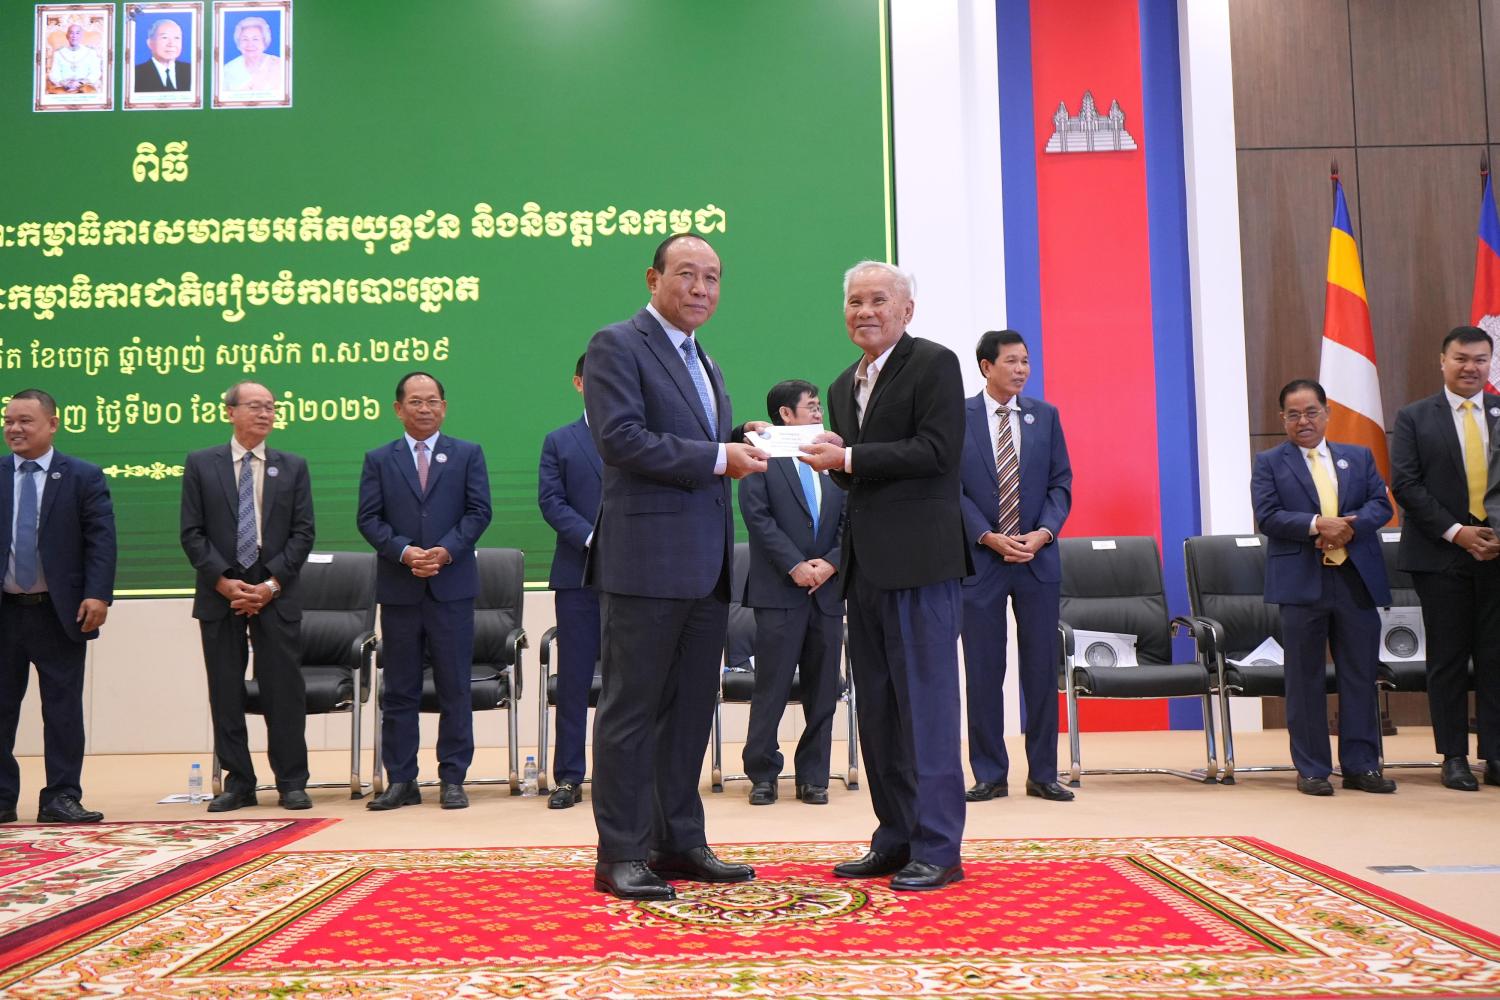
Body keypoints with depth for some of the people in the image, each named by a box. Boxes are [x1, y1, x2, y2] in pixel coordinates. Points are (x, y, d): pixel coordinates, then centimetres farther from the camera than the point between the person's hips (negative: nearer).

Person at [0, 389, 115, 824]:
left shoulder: (83, 476, 1)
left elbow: (101, 539, -5)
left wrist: (97, 594, -16)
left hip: (60, 612, -2)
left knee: (63, 708, 3)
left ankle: (61, 797, 10)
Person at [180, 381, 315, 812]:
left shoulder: (293, 467, 8)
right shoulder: (201, 464, 7)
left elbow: (302, 533, 3)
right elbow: (192, 533, 2)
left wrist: (271, 584, -8)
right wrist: (224, 582, -9)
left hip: (276, 595, 0)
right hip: (219, 594, 0)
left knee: (285, 690, -1)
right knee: (225, 692, 4)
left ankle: (291, 783, 7)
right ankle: (238, 782, 13)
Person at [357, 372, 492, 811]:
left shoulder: (468, 454, 9)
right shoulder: (379, 459, 11)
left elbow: (479, 511, 1)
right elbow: (368, 519, 3)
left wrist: (446, 550, -13)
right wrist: (404, 552, -12)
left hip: (452, 585, -1)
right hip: (398, 588, 1)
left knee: (454, 687, 1)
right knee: (399, 689, 5)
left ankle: (452, 779, 8)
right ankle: (401, 780, 12)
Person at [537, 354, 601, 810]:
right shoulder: (559, 441, 11)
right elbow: (551, 500, 1)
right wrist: (593, 539, -14)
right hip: (579, 572, 0)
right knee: (574, 677, 2)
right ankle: (569, 776, 8)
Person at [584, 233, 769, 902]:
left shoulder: (702, 362, 22)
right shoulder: (617, 346, -5)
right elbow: (621, 439, -18)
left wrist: (741, 444, 6)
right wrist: (717, 458, -16)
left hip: (706, 565, 9)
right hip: (646, 560, -8)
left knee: (691, 709, 13)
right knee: (632, 709, -1)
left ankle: (679, 841, 22)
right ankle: (621, 854, 7)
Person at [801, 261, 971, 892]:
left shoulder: (934, 365, -3)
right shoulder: (844, 386, 20)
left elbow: (936, 450, -16)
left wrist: (851, 459, -14)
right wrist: (833, 463, 1)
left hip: (919, 561, -8)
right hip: (867, 564, 8)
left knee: (925, 701, -6)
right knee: (877, 708, 11)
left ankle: (937, 848, 1)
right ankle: (896, 839, 20)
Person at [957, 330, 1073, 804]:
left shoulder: (1045, 415, 10)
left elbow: (1060, 483, 7)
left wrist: (1043, 533, -9)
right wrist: (989, 537, -13)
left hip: (1038, 560, 2)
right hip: (980, 560, -2)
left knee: (1042, 669, 5)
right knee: (983, 672, 2)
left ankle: (1043, 774, 14)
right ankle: (990, 775, 12)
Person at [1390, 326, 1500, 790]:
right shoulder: (1414, 418, 3)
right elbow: (1405, 484, -5)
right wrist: (1455, 531, -12)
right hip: (1441, 555, -2)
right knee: (1447, 657, 3)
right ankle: (1454, 757, 10)